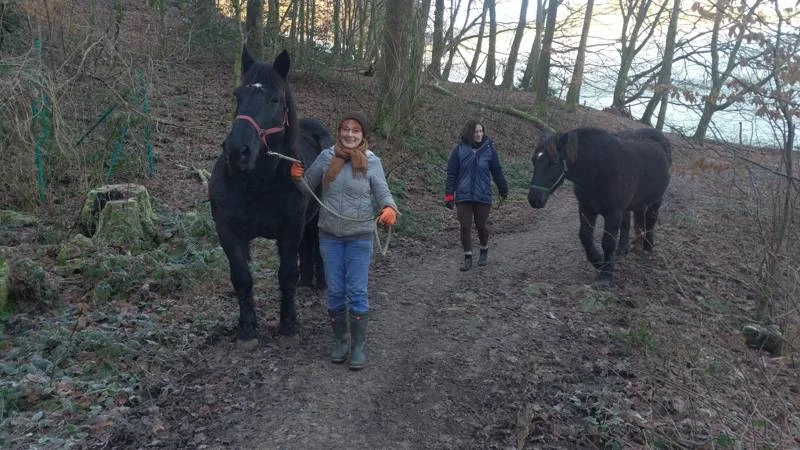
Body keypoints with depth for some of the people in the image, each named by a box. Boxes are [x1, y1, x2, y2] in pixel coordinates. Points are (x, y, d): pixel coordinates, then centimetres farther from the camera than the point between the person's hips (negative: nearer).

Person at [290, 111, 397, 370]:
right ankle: (340, 341, 27)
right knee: (335, 292, 10)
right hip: (329, 236, 3)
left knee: (357, 292, 1)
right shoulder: (327, 157, 0)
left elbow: (383, 193, -9)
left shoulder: (372, 162, -7)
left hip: (359, 237, -2)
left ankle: (358, 346, 14)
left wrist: (389, 208, -31)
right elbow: (308, 185, 9)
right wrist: (297, 177, -12)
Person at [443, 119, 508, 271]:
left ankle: (484, 251, 34)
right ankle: (468, 257, 15)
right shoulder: (460, 150, -3)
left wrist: (503, 189, 15)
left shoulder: (489, 149, -2)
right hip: (463, 196, 0)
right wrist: (449, 195, -3)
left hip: (483, 196, 0)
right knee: (465, 227, 1)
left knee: (481, 225, 9)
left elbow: (497, 171, 7)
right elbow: (451, 173, 0)